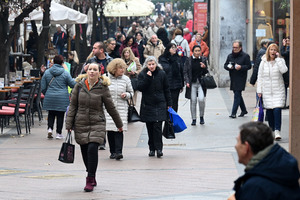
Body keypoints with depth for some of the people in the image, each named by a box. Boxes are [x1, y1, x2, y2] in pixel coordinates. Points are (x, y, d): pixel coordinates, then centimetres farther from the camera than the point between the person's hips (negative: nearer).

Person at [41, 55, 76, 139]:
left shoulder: (47, 72, 2)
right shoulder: (65, 73, -6)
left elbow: (43, 87, 6)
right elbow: (73, 84, 0)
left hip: (50, 98, 2)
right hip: (62, 99, -2)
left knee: (51, 114, 15)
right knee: (60, 115, 6)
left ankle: (50, 128, -4)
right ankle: (59, 133, 9)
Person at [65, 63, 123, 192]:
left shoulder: (103, 88, -3)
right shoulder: (79, 85, 2)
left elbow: (111, 107, 5)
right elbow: (73, 105, 7)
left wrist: (119, 124, 12)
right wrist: (69, 124, 1)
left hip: (97, 124, -3)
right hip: (81, 124, 3)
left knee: (92, 149, -18)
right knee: (85, 151, 6)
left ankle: (90, 179, -10)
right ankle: (92, 178, 24)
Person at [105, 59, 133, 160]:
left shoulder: (126, 79, 4)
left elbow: (131, 92, 14)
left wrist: (126, 95, -6)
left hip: (121, 108, 0)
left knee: (119, 129, -10)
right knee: (110, 131, 3)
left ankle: (118, 152, -12)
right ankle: (112, 152, 12)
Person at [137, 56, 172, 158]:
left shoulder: (161, 74, 3)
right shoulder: (142, 74, 2)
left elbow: (166, 89, 9)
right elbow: (140, 88, -10)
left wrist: (169, 103, 8)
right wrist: (147, 78, -18)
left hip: (160, 104, -1)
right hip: (147, 105, 1)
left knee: (157, 127, -11)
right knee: (150, 128, 5)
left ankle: (159, 148, -8)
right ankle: (152, 149, 14)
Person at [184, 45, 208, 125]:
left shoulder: (203, 59, 5)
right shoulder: (189, 60, 1)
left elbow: (206, 72, 9)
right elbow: (185, 72, 2)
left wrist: (204, 67, -12)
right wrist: (187, 82, -8)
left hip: (201, 83, 0)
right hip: (192, 83, 0)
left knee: (201, 99, -15)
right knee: (193, 101, 0)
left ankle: (201, 116, 6)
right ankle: (194, 119, 11)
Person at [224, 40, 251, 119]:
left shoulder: (245, 56, -4)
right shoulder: (230, 56, 14)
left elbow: (249, 66, -6)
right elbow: (225, 65, 17)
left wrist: (241, 67, -22)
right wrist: (228, 67, -6)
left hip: (241, 79, -6)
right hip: (233, 79, 6)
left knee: (237, 95, -11)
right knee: (237, 94, 13)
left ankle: (233, 113, -13)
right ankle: (244, 110, 28)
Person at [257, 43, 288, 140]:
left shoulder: (280, 61, 2)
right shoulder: (263, 63, 5)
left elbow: (284, 70, -19)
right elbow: (260, 77, 8)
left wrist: (278, 58, -15)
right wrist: (259, 90, 4)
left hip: (278, 90, -2)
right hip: (267, 91, 2)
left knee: (277, 110, -14)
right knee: (269, 110, 5)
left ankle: (277, 131, -16)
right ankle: (272, 128, 21)